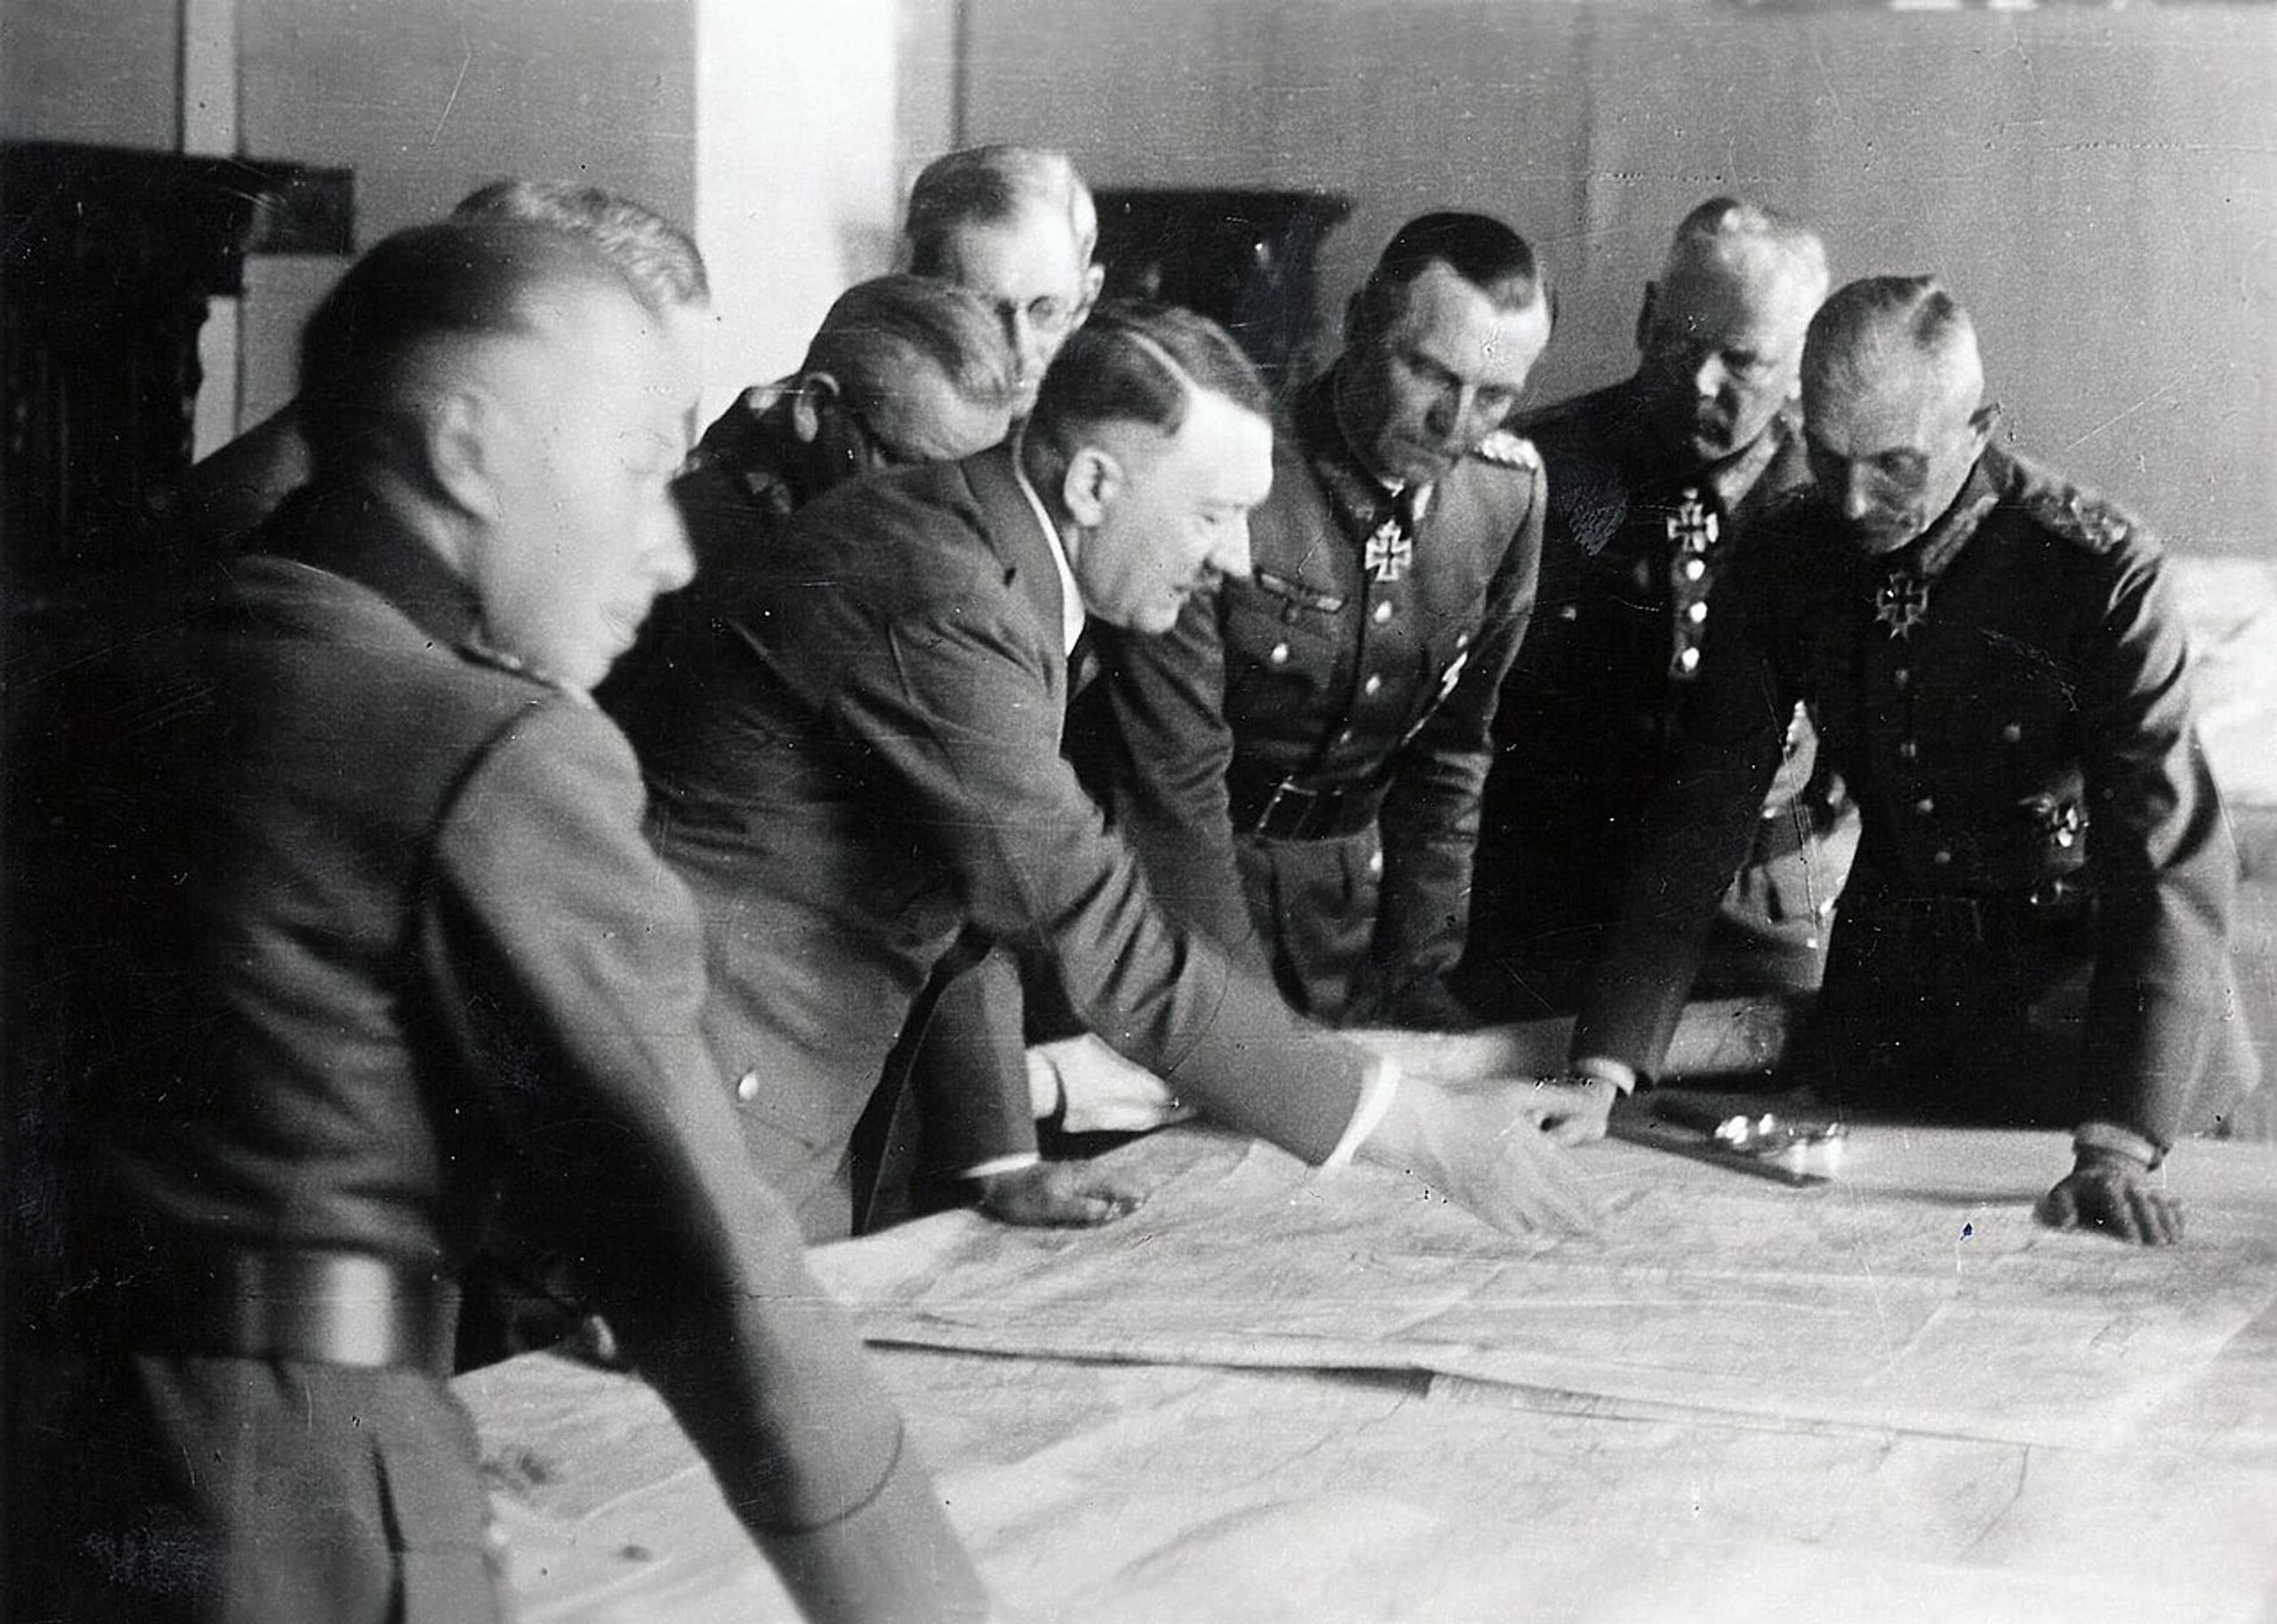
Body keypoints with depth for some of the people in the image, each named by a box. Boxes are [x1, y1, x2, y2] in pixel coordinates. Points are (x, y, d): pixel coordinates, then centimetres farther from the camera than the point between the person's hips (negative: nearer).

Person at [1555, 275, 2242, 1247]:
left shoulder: (2102, 574, -21)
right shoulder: (1782, 564, -7)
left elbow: (2170, 865, -26)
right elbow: (1702, 821, -6)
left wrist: (2120, 1144, -37)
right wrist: (1604, 1067, -16)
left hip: (2072, 978, -4)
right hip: (1884, 977, 4)